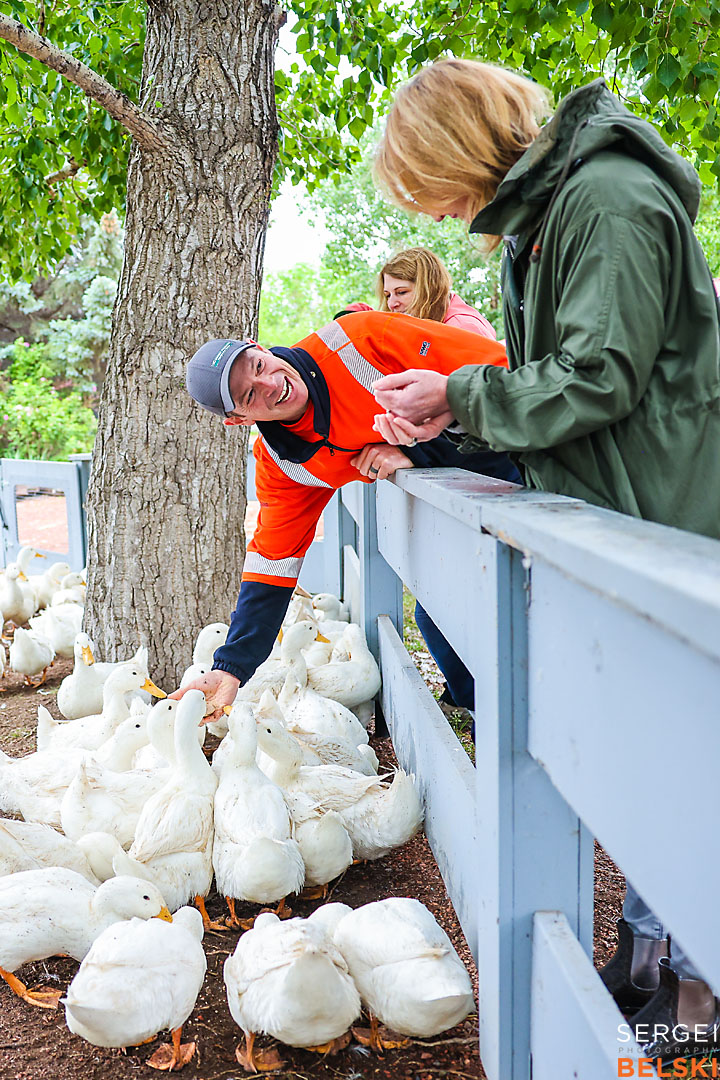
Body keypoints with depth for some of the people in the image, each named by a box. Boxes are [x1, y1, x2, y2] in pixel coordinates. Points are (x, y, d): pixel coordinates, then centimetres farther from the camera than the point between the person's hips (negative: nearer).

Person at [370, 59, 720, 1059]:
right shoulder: (541, 209, 15)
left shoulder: (609, 199, -15)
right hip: (602, 516, 9)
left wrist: (462, 394, -9)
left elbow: (598, 378, -20)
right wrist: (452, 413, 4)